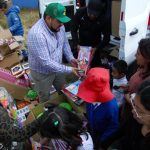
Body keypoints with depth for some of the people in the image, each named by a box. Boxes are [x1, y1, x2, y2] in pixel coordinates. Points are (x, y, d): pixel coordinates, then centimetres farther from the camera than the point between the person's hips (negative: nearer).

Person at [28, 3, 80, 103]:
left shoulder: (59, 26, -11)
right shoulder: (37, 34, -36)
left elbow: (64, 43, 8)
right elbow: (46, 62, -35)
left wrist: (70, 58, -7)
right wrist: (69, 70, -30)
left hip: (57, 67, 7)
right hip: (42, 72, -6)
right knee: (45, 100, 17)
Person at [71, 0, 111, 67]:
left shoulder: (104, 19, -23)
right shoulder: (80, 12, -19)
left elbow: (106, 37, -16)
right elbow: (73, 29, -12)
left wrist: (97, 48, -27)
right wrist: (76, 44, -21)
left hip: (95, 46, -1)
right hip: (81, 45, 2)